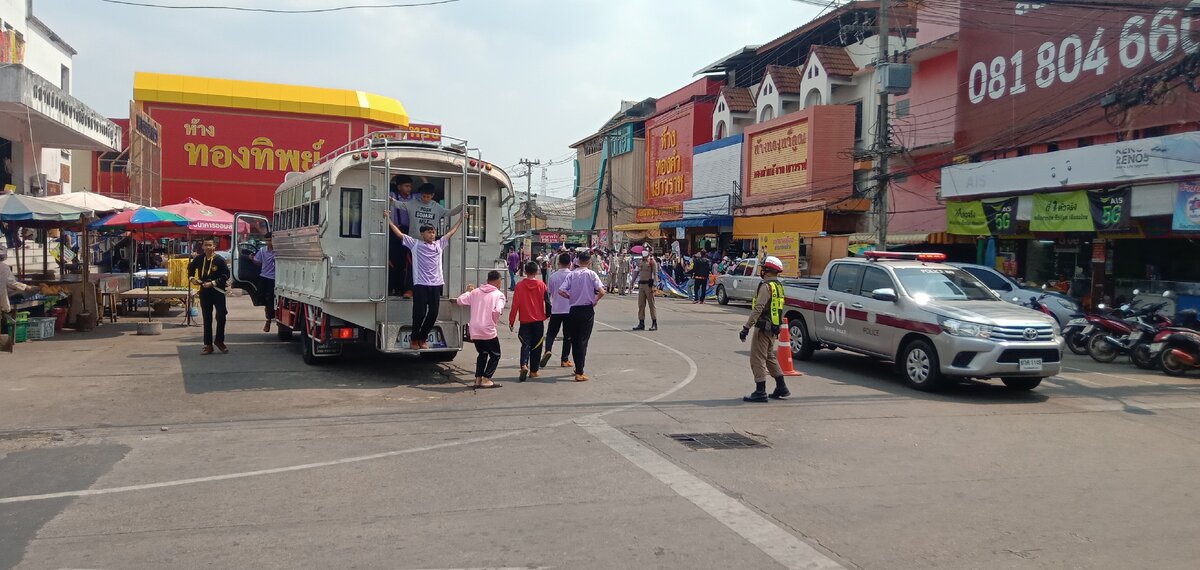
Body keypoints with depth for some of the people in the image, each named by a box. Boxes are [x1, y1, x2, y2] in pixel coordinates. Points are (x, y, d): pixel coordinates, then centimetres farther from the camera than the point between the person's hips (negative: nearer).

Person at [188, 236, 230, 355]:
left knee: (221, 317, -5)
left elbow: (226, 275, -11)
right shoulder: (199, 259, 4)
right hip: (204, 292, 3)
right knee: (207, 319, 8)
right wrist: (192, 278, 8)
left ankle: (219, 340, 15)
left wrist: (213, 283, -17)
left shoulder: (220, 260, -8)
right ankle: (208, 345, 15)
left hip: (218, 292, -3)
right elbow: (191, 268, 23)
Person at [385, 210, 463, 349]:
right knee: (419, 313, -4)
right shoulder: (415, 244, 5)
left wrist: (460, 219, 26)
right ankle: (414, 339, 15)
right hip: (420, 284, -4)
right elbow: (399, 233, 5)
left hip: (436, 284, 4)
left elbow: (451, 232, 23)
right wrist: (388, 219, 2)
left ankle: (423, 338, 21)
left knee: (433, 313, 4)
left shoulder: (439, 244, 14)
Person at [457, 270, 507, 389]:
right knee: (495, 355, 10)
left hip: (474, 331, 5)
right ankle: (486, 379, 1)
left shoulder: (475, 292, 9)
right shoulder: (499, 294, -4)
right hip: (488, 331, -5)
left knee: (482, 354, 22)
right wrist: (495, 321, 0)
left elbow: (460, 300, 6)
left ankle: (478, 379, 16)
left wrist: (468, 292, 24)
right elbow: (497, 311, -19)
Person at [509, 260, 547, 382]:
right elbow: (546, 301, 1)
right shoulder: (541, 284, -3)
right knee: (536, 346, 9)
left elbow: (515, 304, -5)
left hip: (525, 320, 0)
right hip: (538, 320, 0)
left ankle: (524, 365, -19)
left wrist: (511, 320, 1)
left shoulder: (520, 285, -5)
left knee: (525, 344, 5)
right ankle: (533, 371, 11)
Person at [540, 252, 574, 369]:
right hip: (570, 309, -1)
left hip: (556, 310, 1)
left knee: (551, 333, 11)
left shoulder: (553, 276, -1)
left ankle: (548, 350, -15)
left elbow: (548, 293, 5)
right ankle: (565, 360, 10)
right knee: (567, 335, 8)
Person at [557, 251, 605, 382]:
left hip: (574, 310, 3)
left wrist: (572, 297, 9)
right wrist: (595, 301, 1)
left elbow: (561, 291, -7)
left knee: (574, 340, 15)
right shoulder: (591, 274, -6)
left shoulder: (572, 274, 1)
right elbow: (601, 291, -17)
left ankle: (578, 368, 26)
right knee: (583, 340, -1)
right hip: (587, 310, -3)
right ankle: (579, 373, -4)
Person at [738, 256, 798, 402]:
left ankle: (760, 392, -5)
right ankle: (781, 388, 24)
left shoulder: (766, 286, -17)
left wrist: (747, 327, -25)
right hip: (774, 329, 10)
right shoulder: (779, 286, 14)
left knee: (757, 359, -5)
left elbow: (758, 309, -25)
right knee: (770, 357, 21)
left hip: (763, 328, -10)